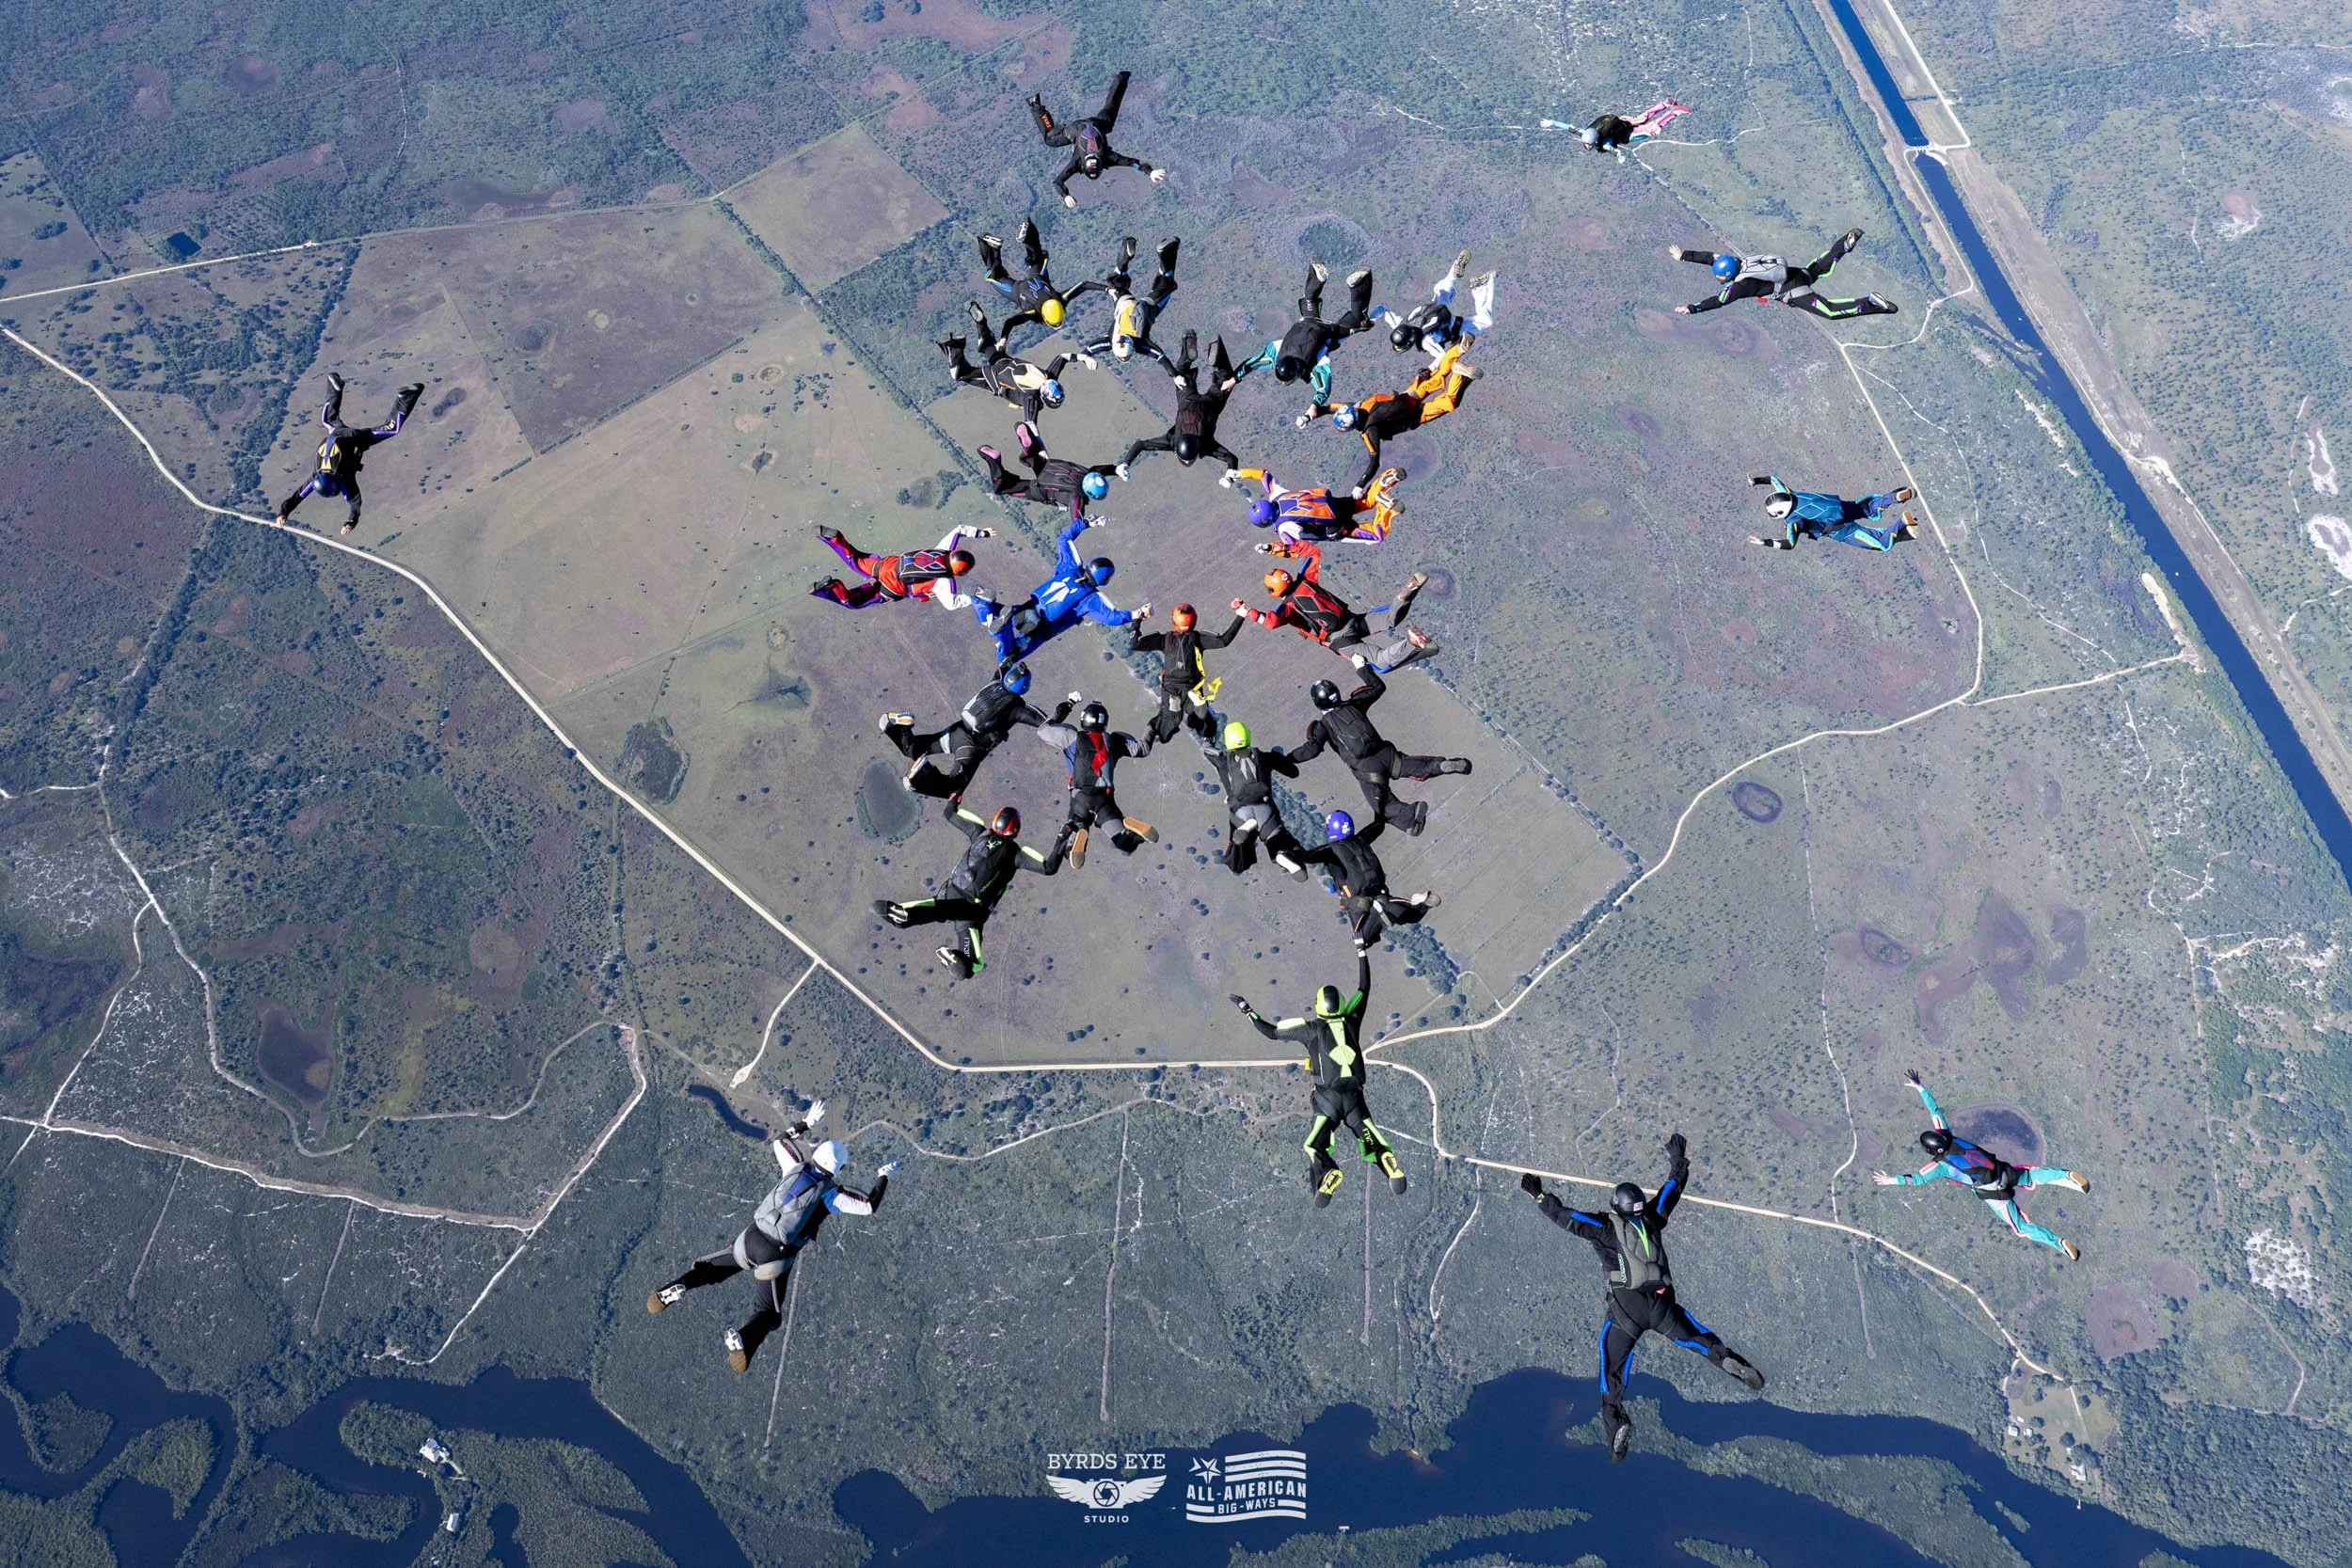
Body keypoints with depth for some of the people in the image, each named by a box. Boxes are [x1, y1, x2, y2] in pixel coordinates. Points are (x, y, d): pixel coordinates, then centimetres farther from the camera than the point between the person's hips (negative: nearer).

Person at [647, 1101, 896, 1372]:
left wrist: (806, 1123, 32)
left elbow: (780, 1142, 25)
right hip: (776, 1257, -4)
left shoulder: (796, 1168, 6)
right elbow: (869, 1206, 0)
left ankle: (676, 1289, -3)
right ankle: (744, 1340, -24)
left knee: (711, 1269, 26)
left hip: (750, 1239, 4)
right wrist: (883, 1178, 15)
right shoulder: (832, 1193, -6)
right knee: (769, 1312, 8)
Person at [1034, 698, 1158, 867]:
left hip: (1080, 798, -1)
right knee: (1125, 845, 3)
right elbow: (1142, 749, 16)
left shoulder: (1073, 737, 6)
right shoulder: (1114, 739, 11)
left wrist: (1059, 714, 26)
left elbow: (1042, 730, 13)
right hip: (1106, 798, 1)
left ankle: (1075, 834, -33)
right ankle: (1129, 827, -30)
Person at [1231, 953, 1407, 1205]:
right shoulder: (1351, 1021, 8)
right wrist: (1361, 949, 25)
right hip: (1355, 1097, 3)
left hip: (1328, 1099, -3)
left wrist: (1246, 1010, 14)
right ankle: (1392, 1169, -24)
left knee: (1314, 1146, 3)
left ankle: (1328, 1171, -30)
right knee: (1373, 1141, 9)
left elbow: (1272, 1032, 3)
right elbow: (1364, 987, 19)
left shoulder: (1312, 1028, 0)